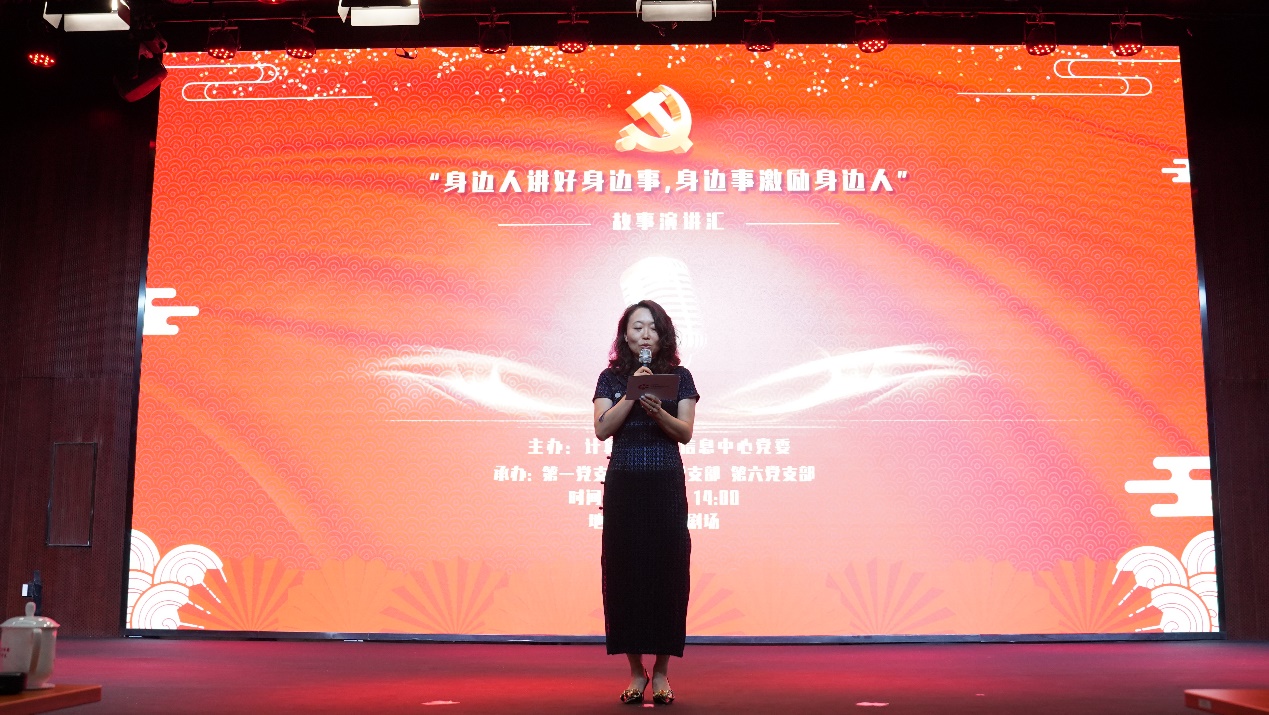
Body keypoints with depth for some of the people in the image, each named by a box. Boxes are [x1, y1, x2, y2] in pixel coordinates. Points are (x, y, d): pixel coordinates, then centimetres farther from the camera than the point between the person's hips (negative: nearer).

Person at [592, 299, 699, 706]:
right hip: (623, 483, 1)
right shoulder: (611, 377, 8)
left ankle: (661, 672, 8)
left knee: (666, 570, -2)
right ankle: (636, 671, 11)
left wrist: (658, 411, -21)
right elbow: (602, 430, -4)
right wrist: (633, 393, -13)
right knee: (625, 570, 0)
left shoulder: (679, 376, 7)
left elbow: (685, 433, -3)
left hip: (666, 484, 0)